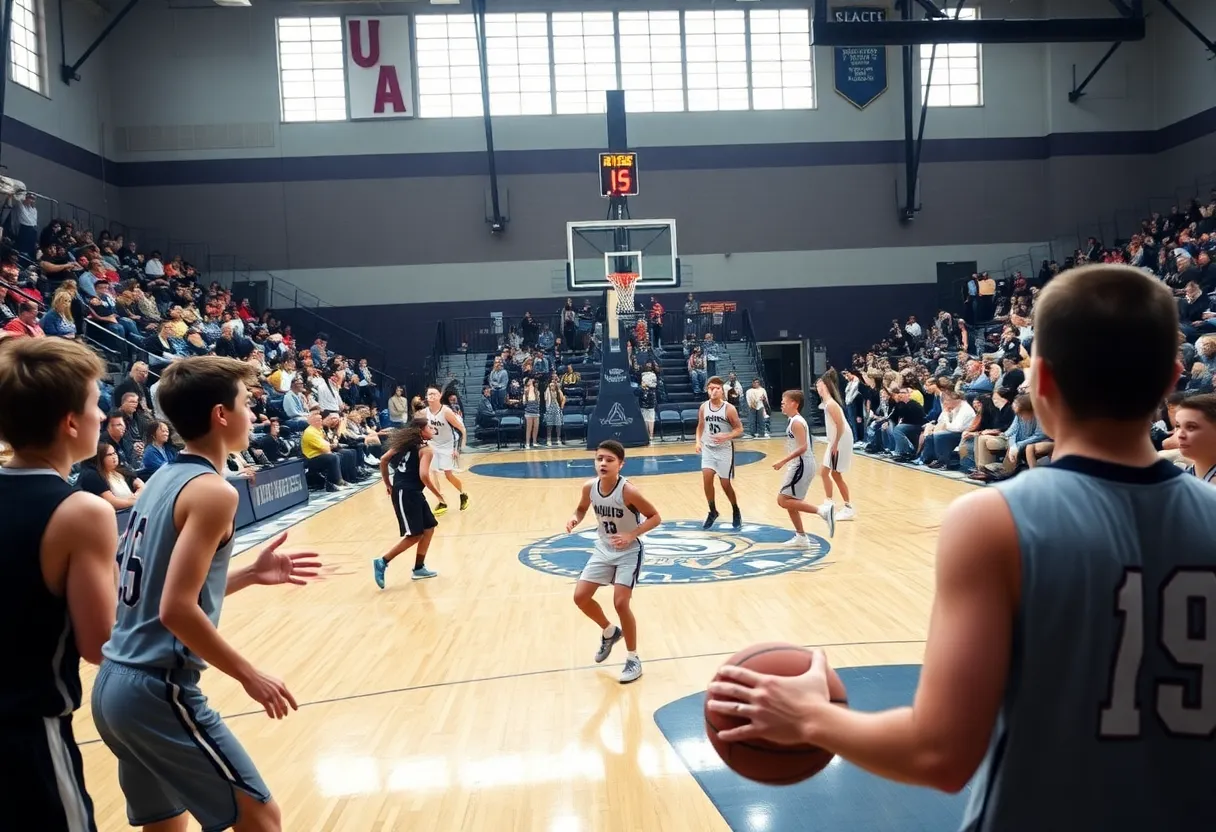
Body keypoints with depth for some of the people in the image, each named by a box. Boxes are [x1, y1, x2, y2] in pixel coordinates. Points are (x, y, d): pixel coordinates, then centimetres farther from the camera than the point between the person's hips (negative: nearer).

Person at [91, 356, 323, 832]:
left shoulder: (163, 480, 11)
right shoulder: (212, 490, -15)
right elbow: (177, 610, -22)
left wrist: (250, 575, 13)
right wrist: (250, 677, -13)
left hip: (115, 684, 9)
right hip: (157, 690, -9)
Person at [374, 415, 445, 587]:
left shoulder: (406, 442, 14)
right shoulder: (425, 449, -9)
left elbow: (383, 460, 12)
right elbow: (424, 476, -20)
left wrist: (388, 485, 21)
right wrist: (438, 494, -6)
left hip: (412, 493, 9)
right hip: (406, 493, -9)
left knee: (429, 528, 16)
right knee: (414, 535, -5)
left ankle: (419, 568, 22)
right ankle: (382, 562, -2)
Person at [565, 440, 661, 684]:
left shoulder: (628, 491, -28)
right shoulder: (589, 487, -13)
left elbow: (655, 517, -19)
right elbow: (582, 509, 8)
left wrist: (631, 536, -31)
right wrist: (575, 519, -15)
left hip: (629, 552, -6)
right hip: (603, 549, 6)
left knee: (620, 602, -13)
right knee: (580, 597, 2)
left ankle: (633, 660, 8)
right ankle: (609, 632, 31)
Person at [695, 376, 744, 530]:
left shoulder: (729, 408, -14)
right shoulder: (704, 407, -1)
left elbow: (739, 429, -10)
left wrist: (726, 437, -27)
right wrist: (698, 441, -3)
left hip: (725, 449, -3)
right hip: (708, 448, 3)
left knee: (725, 484, 2)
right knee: (706, 479, -12)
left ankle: (736, 512, 27)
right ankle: (712, 512, 8)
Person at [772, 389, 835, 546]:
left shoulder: (796, 422, -17)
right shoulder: (793, 420, 13)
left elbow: (803, 447, -26)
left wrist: (783, 461, -25)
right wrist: (786, 462, 23)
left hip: (802, 465, -10)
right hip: (800, 465, 10)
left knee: (783, 500, -9)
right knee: (788, 501, 15)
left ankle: (823, 510, -12)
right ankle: (801, 538, 21)